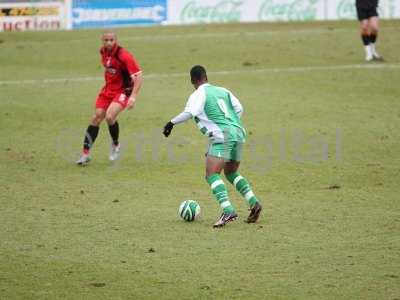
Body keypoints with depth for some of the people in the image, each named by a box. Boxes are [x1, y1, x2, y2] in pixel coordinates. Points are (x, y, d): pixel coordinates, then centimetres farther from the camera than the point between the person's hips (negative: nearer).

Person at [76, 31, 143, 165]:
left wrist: (133, 96, -32)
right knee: (96, 118, 1)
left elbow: (139, 75, -24)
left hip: (123, 91, -7)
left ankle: (115, 145, 4)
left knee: (110, 117, -24)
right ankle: (85, 153, 8)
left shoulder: (124, 55, -23)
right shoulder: (103, 52, -1)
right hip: (108, 89, 7)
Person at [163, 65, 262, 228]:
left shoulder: (198, 95, 1)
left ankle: (228, 211, -30)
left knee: (212, 175, -12)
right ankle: (253, 202, 10)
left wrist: (172, 123, -5)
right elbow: (239, 109, 15)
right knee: (231, 173, 25)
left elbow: (189, 113, -15)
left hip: (221, 137, -7)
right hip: (238, 133, 7)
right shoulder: (222, 91, 20)